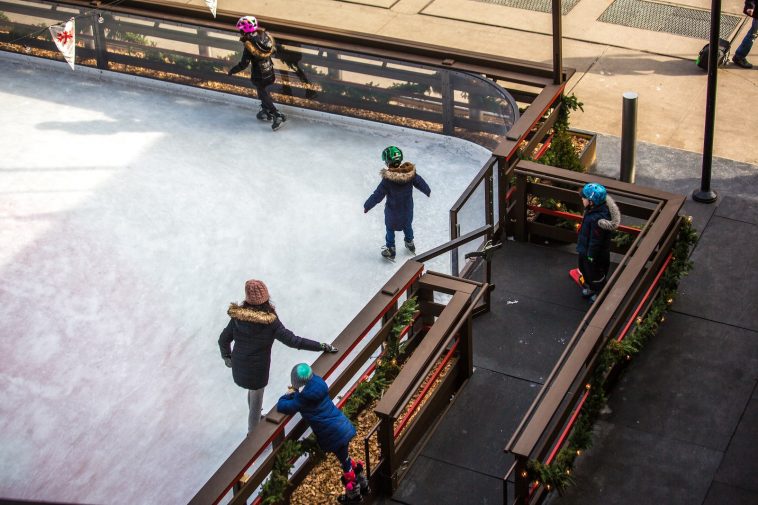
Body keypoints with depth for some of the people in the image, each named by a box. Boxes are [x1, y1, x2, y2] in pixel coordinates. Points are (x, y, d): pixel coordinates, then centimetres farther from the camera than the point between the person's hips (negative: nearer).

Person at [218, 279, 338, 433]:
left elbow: (223, 340, -4)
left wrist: (227, 356, 17)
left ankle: (256, 420, 58)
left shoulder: (238, 316, -13)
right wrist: (322, 346, -22)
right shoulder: (270, 322, -24)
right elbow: (292, 340, -26)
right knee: (256, 403, 19)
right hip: (257, 370, -4)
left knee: (253, 391, 34)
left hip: (239, 367, 4)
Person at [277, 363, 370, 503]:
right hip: (343, 426, 7)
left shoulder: (304, 398, -21)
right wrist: (295, 393, 6)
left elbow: (281, 406, -13)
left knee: (345, 463, 11)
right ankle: (363, 485, 42)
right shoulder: (318, 384, -1)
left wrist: (289, 394, 3)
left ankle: (354, 494, 30)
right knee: (345, 459, 26)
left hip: (333, 435, -7)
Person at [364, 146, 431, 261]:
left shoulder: (388, 179, -32)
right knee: (407, 225, 29)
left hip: (392, 211, -4)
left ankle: (390, 250, 33)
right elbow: (420, 183, -3)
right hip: (407, 208, 4)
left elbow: (377, 195, -24)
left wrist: (367, 206, -9)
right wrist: (427, 191, 19)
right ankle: (410, 244, 50)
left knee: (390, 229, 19)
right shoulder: (410, 173, -21)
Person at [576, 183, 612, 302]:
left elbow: (596, 240, -29)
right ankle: (589, 287, 54)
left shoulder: (597, 219, -40)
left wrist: (591, 255, -18)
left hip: (595, 253, -9)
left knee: (595, 274, 16)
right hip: (585, 249, 9)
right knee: (585, 269, 29)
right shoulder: (592, 210, -10)